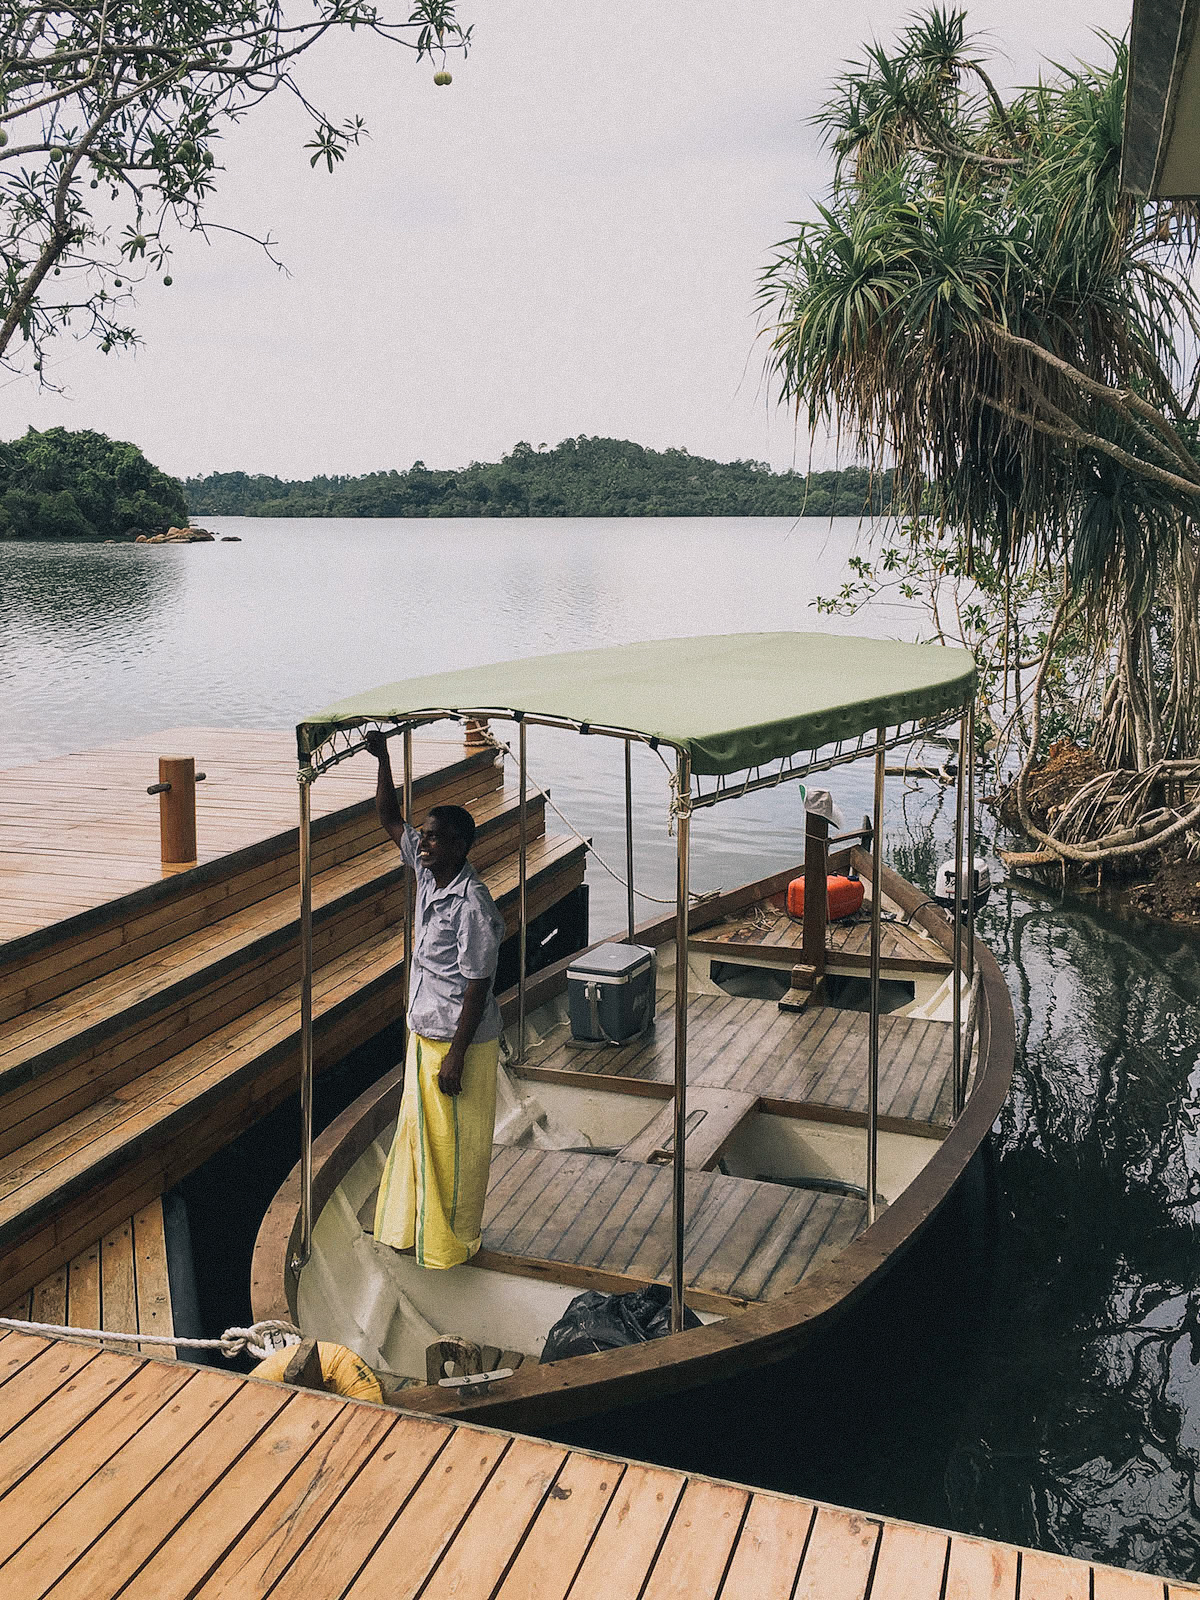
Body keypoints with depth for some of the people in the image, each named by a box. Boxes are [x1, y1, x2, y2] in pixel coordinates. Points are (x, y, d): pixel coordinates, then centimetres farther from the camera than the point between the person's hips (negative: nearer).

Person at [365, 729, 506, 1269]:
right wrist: (382, 758, -2)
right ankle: (413, 1227, 37)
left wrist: (455, 1058, -21)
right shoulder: (427, 872, 0)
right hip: (424, 1034, 9)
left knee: (454, 1144, 6)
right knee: (418, 1132, 20)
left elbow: (477, 987, -22)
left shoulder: (473, 906, -24)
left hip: (460, 1042, -9)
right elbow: (390, 819, 10)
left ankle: (453, 1242, 23)